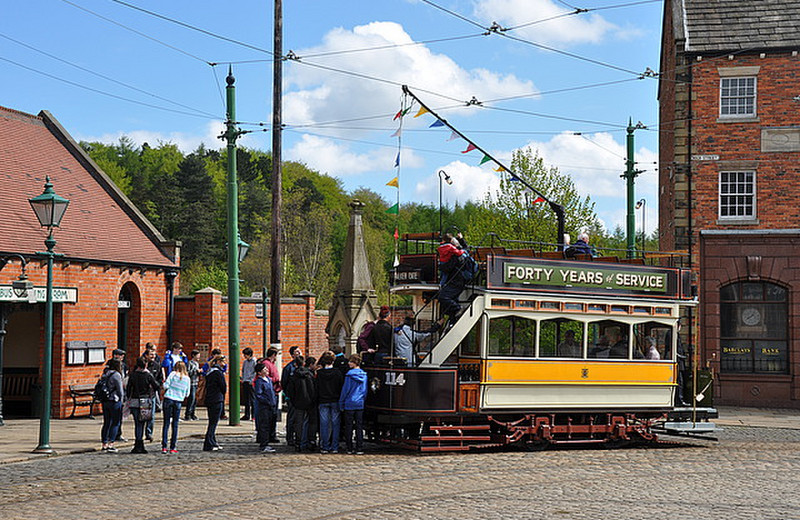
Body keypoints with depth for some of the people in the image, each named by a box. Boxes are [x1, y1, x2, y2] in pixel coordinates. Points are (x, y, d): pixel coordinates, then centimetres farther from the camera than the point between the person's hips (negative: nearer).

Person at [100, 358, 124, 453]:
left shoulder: (105, 374, 11)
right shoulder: (116, 375, -12)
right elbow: (120, 390, -11)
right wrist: (121, 400, 2)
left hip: (104, 401, 7)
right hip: (114, 401, -7)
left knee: (106, 423, 12)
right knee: (116, 423, -1)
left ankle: (104, 445, 13)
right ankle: (110, 444, -6)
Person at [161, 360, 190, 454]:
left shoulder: (173, 374, -3)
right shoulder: (187, 379, 5)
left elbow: (166, 385, -9)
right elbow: (187, 394, 9)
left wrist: (164, 383, 12)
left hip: (168, 399, -2)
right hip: (178, 401, 2)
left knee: (166, 423, 2)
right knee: (175, 425, 9)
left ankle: (164, 447, -3)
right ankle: (173, 447, 7)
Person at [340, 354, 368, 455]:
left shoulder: (350, 374, -11)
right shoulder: (364, 375, 4)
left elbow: (345, 389, -8)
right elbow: (365, 390, 10)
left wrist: (341, 403, -1)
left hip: (350, 404, -4)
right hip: (360, 404, 4)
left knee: (349, 427, 4)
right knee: (359, 427, 7)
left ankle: (350, 448, 5)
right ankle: (359, 449, 4)